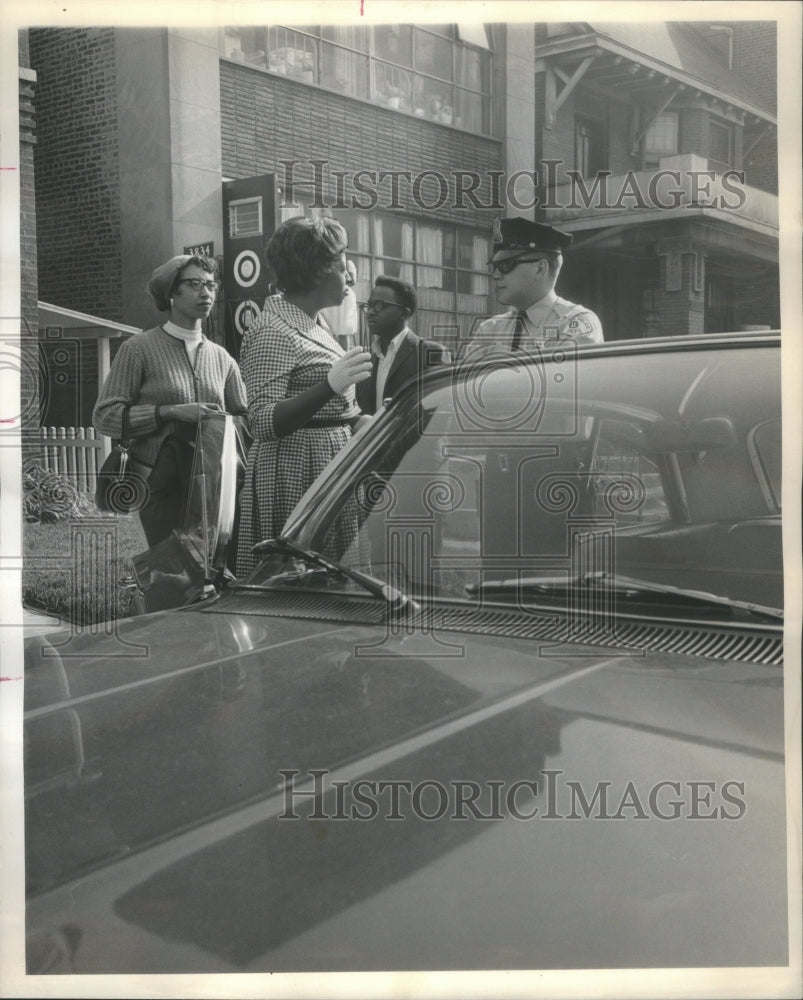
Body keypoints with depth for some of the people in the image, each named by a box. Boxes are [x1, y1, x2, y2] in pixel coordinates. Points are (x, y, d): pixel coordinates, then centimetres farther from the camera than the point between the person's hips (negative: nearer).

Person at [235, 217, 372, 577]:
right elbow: (262, 422, -23)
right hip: (295, 476, -9)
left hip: (331, 465, 9)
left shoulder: (311, 326, 16)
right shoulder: (271, 332, -13)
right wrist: (330, 386, -32)